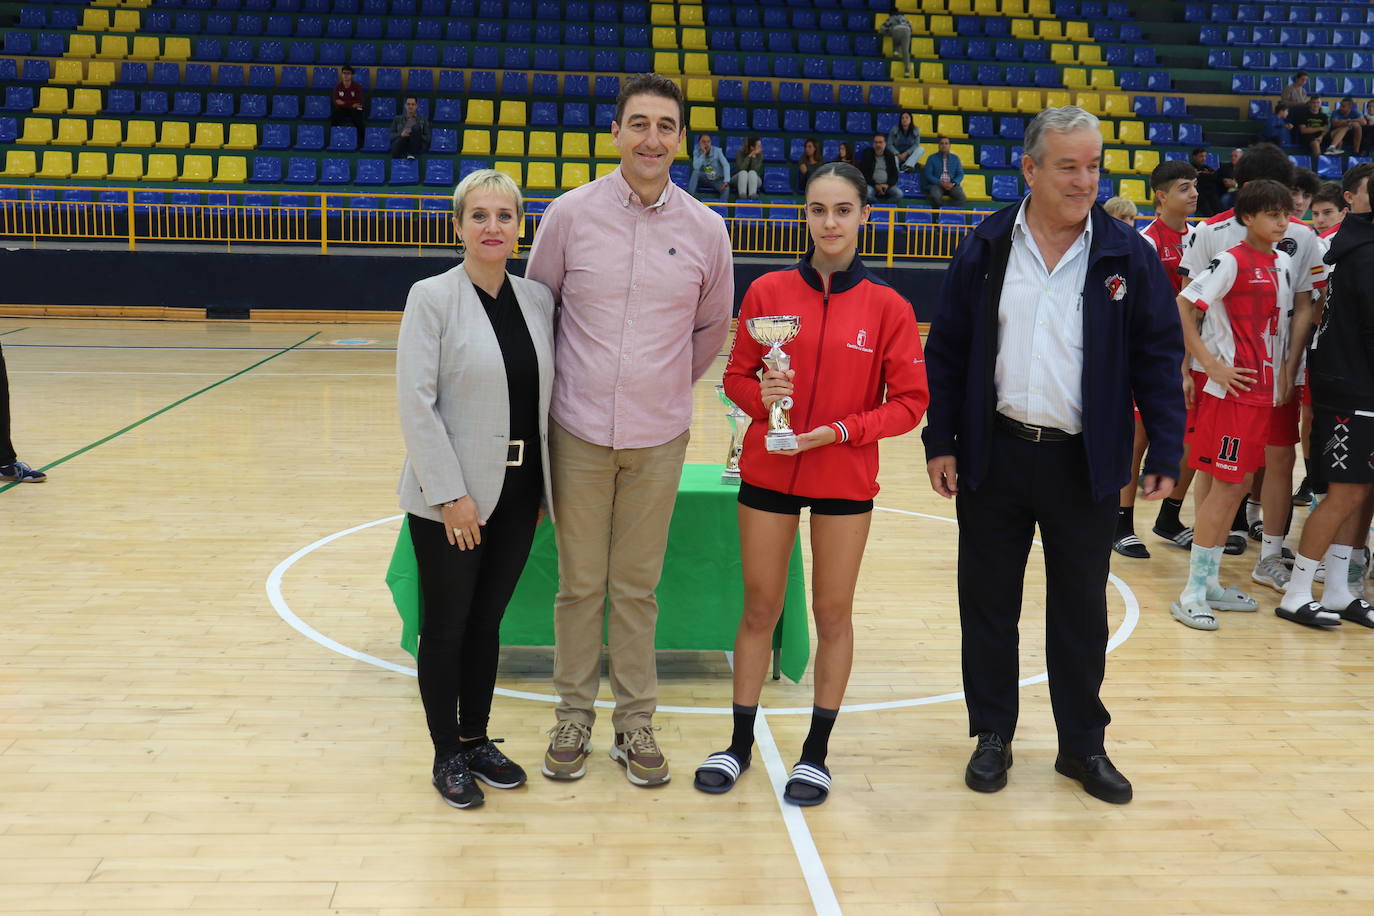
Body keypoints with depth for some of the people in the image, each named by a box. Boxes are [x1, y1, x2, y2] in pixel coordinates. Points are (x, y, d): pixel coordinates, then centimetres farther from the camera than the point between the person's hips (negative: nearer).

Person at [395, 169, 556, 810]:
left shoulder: (537, 300, 6)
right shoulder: (432, 298, -8)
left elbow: (546, 397, 10)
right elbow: (416, 403, -13)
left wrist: (545, 488, 7)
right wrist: (450, 495, -17)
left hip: (517, 494, 4)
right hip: (450, 500, -4)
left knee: (486, 623, 16)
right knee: (446, 629, 8)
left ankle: (476, 741, 30)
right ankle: (447, 756, 22)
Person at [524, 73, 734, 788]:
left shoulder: (705, 229, 0)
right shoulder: (570, 214, -4)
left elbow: (713, 326, 14)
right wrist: (566, 386, 9)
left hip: (658, 438, 1)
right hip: (579, 433, -1)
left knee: (637, 588, 9)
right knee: (579, 584, 8)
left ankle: (635, 723, 22)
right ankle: (573, 716, 23)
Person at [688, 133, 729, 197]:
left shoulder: (717, 150, -9)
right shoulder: (697, 152, -5)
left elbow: (726, 165, -20)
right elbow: (696, 167, -23)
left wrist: (726, 181, -34)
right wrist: (703, 153, -23)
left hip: (717, 180, -1)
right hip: (704, 179, 1)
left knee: (725, 188, -32)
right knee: (696, 172, -28)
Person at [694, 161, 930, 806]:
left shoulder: (887, 307, -5)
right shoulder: (767, 292, -2)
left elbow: (910, 402, -4)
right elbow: (737, 376, 5)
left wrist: (842, 429, -16)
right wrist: (761, 394, -17)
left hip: (845, 480, -1)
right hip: (767, 472, 1)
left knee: (833, 612, 9)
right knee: (760, 609, 9)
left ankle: (816, 752, 23)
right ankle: (740, 744, 24)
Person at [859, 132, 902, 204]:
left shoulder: (890, 155, 7)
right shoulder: (866, 154, 1)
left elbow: (894, 174, 8)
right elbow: (863, 174, -4)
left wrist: (887, 185, -12)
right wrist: (875, 185, -14)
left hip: (887, 185, 2)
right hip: (871, 185, -2)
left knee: (899, 194, -26)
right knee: (867, 193, -36)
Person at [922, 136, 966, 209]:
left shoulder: (955, 158, 15)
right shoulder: (932, 158, 8)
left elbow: (960, 174, 10)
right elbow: (928, 175, -1)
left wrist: (953, 183, -11)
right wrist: (941, 183, -14)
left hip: (952, 185, 2)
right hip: (937, 184, -2)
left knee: (962, 198, -29)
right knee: (935, 197, -37)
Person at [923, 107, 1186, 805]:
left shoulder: (1128, 255, -1)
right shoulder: (986, 249, 1)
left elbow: (1159, 357, 1)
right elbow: (946, 350, 3)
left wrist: (1166, 452, -5)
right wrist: (941, 441, -1)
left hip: (1086, 465, 0)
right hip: (994, 455, 1)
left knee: (1081, 609, 10)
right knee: (988, 603, 9)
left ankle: (1083, 744, 26)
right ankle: (992, 735, 25)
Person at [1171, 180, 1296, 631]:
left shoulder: (1283, 262, 12)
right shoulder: (1232, 261, -11)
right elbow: (1181, 307, -16)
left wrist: (1284, 370, 12)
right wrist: (1211, 364, -18)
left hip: (1265, 390, 8)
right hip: (1233, 389, -8)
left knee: (1237, 487, 11)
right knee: (1226, 488, -7)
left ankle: (1210, 584, 21)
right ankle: (1192, 593, 0)